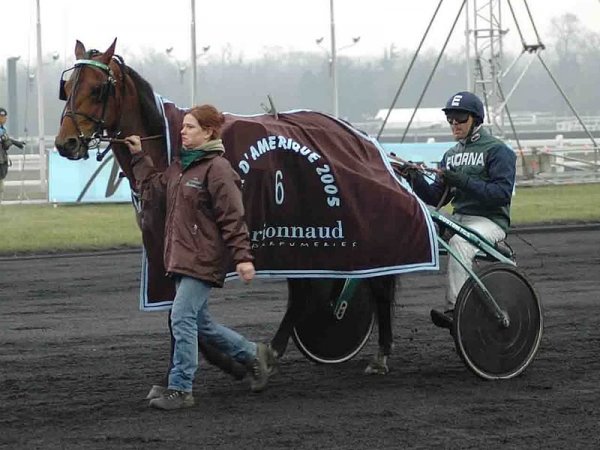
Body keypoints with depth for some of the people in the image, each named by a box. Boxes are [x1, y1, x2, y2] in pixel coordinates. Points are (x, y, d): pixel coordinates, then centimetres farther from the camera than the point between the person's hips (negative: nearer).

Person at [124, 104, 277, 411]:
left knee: (182, 318, -11)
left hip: (203, 259, -10)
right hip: (180, 257, 10)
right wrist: (138, 157, 21)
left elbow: (233, 218, -16)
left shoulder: (217, 168, -14)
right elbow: (153, 189, 23)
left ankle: (180, 390, -4)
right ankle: (255, 356, 29)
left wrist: (243, 257, -19)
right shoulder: (179, 166, 13)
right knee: (199, 322, 15)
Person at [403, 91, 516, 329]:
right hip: (458, 218, 7)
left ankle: (453, 308, -44)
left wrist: (462, 181, -20)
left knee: (459, 243, -38)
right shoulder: (451, 155, 20)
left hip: (490, 221, -7)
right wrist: (416, 180, -5)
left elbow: (502, 193, -14)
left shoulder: (497, 150, -1)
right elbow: (436, 198, 14)